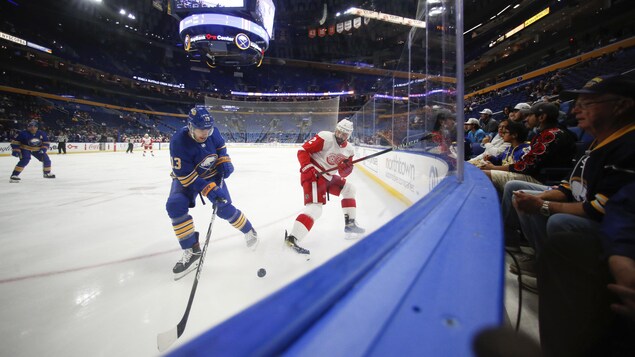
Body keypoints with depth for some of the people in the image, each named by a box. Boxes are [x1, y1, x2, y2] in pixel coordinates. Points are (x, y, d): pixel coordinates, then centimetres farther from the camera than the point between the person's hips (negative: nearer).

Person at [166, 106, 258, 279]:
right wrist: (208, 189, -37)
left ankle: (248, 231, 19)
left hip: (212, 174, 2)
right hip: (186, 177, -1)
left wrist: (224, 161, -11)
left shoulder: (212, 132, -19)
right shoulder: (179, 142, -31)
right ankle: (192, 251, -14)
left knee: (224, 208, -10)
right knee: (175, 205, -25)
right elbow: (185, 175, -29)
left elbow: (221, 146, 6)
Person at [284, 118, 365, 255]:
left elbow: (344, 173, 8)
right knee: (315, 208, -23)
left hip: (327, 176, 9)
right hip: (313, 175, -9)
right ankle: (292, 239, -24)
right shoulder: (325, 138, -15)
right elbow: (302, 151, -16)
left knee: (349, 189, 17)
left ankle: (350, 224, 26)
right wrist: (307, 168, -27)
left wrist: (346, 168, -15)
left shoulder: (349, 149, 7)